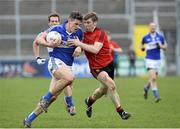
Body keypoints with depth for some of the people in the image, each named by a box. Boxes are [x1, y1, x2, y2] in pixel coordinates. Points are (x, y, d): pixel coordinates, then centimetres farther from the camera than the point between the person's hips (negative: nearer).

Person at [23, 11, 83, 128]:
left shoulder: (79, 32, 6)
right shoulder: (56, 29, -7)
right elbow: (38, 40, -4)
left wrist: (79, 48, -1)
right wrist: (50, 44, -22)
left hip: (67, 66, 6)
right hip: (56, 61, -6)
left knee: (53, 97, 0)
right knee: (69, 78, -36)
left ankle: (29, 120, 9)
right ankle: (46, 98, -18)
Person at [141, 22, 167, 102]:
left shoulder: (160, 37, 3)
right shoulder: (145, 37, 0)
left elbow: (165, 47, 11)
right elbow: (142, 44, 19)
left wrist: (160, 46, -10)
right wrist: (142, 47, -3)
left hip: (157, 60, 3)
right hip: (149, 59, -3)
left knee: (153, 78, 12)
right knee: (153, 78, -18)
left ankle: (146, 88, 42)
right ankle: (156, 96, -16)